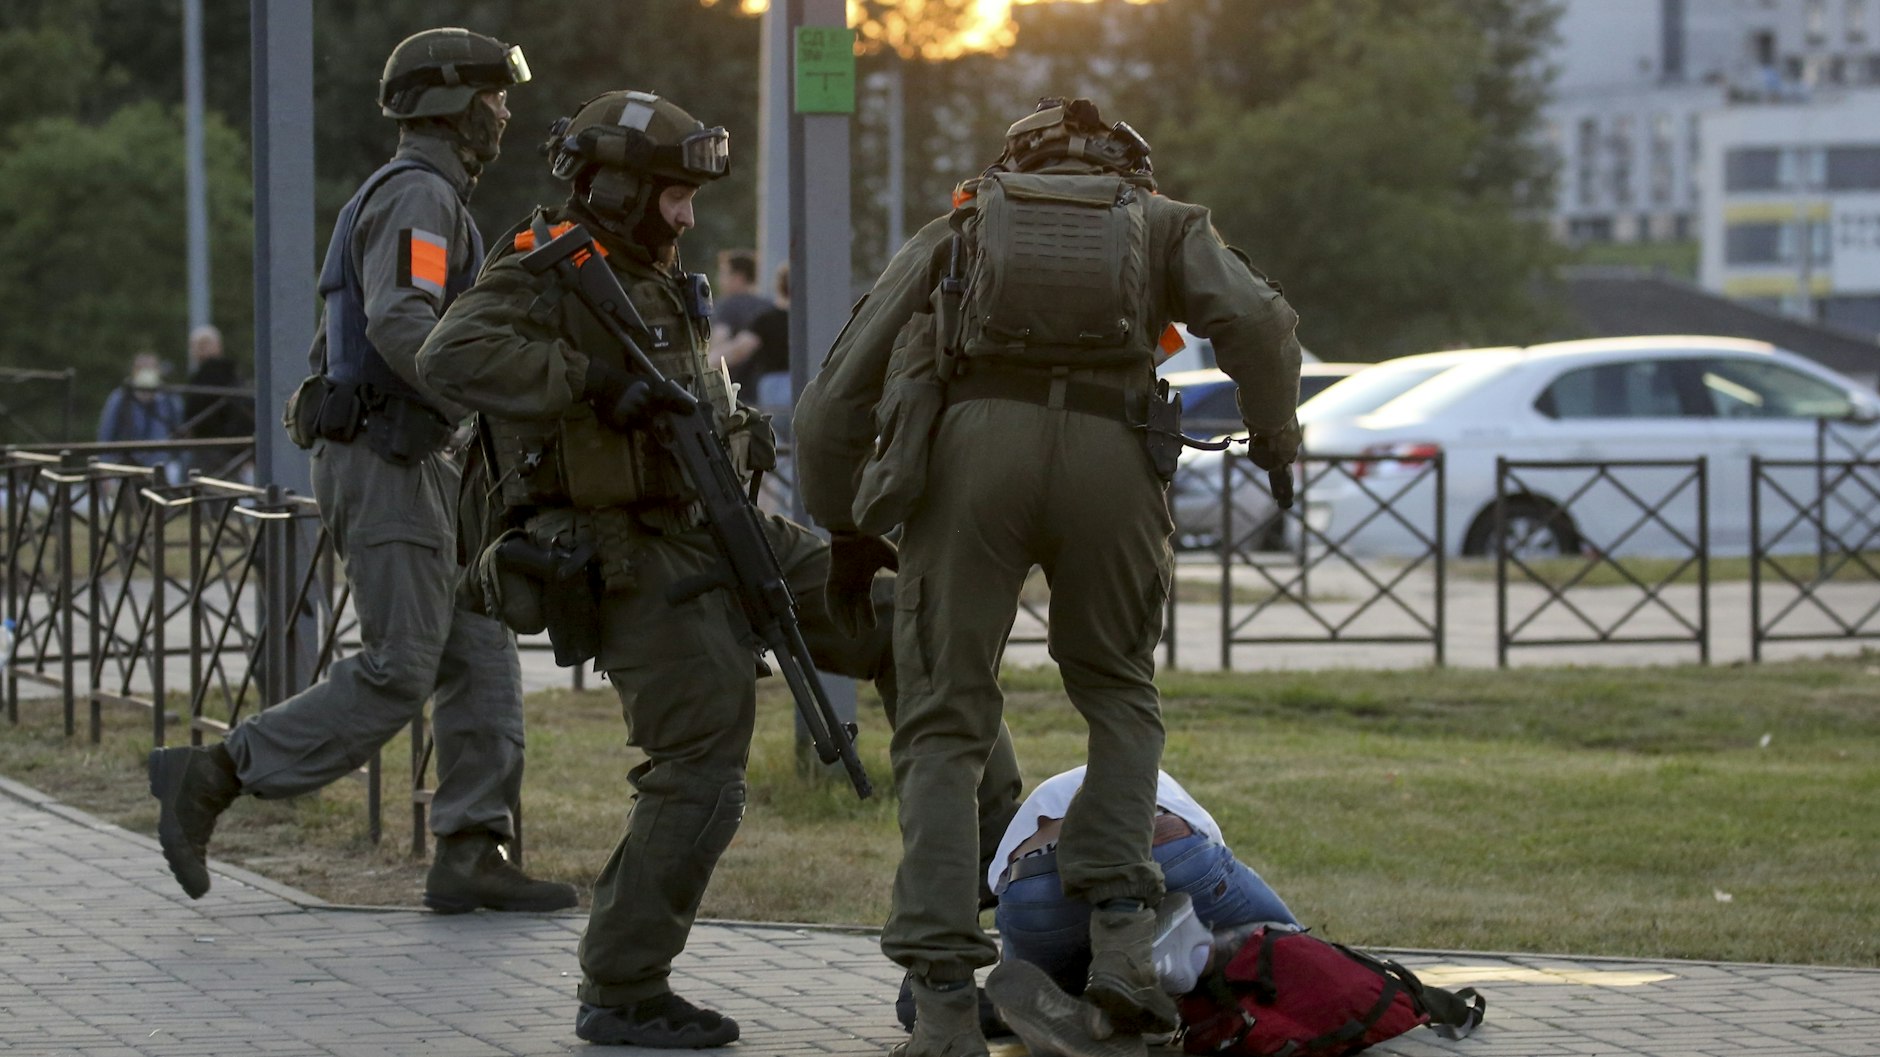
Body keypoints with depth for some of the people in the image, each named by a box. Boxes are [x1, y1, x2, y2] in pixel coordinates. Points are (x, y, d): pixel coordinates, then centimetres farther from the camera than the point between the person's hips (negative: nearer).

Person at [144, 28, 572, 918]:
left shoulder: (414, 201, 21)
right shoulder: (417, 195, -12)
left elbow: (338, 348, 25)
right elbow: (402, 327, -27)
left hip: (411, 468, 10)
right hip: (389, 466, -10)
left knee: (481, 659, 4)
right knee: (396, 677, -11)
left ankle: (471, 858, 1)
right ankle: (212, 777, -8)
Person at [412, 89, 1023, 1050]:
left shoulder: (651, 282, 16)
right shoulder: (543, 275, -11)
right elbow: (453, 356, -31)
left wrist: (736, 430, 8)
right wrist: (595, 381, -34)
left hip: (718, 536, 9)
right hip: (634, 565, -9)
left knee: (893, 623, 3)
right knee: (698, 774, -10)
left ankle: (995, 839, 9)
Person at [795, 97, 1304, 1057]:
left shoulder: (953, 232, 31)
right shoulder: (1163, 223, 28)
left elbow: (833, 404, 26)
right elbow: (1255, 321, 7)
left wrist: (842, 532, 38)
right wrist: (1275, 440, 23)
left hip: (967, 443, 0)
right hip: (1111, 450, 0)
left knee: (943, 727, 8)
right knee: (1117, 693, 23)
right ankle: (1119, 930, 5)